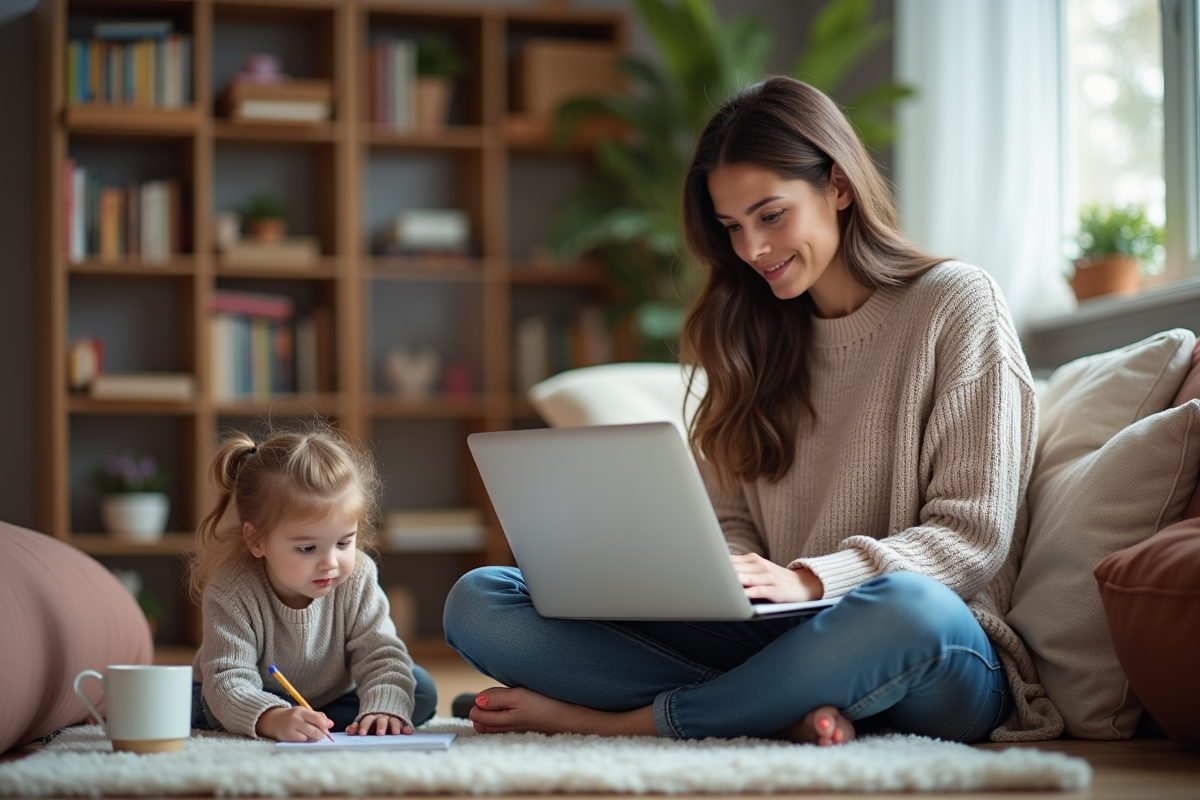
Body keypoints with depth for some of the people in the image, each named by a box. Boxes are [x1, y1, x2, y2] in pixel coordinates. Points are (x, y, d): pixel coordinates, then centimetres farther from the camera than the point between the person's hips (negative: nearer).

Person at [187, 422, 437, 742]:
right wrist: (274, 720, -62)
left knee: (421, 690, -17)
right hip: (258, 703, -3)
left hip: (332, 701, 3)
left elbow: (382, 656, -22)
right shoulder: (231, 595, -32)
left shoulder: (357, 578, -21)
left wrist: (382, 709, -44)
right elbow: (229, 681, -40)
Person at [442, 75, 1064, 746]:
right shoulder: (755, 332, 18)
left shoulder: (957, 305, 1)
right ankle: (784, 711, -27)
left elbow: (973, 534, -6)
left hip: (935, 666, -4)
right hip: (773, 639, 5)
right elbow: (731, 519, 14)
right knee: (478, 601, -12)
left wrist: (808, 580, -20)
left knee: (906, 606, -44)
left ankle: (626, 721, -25)